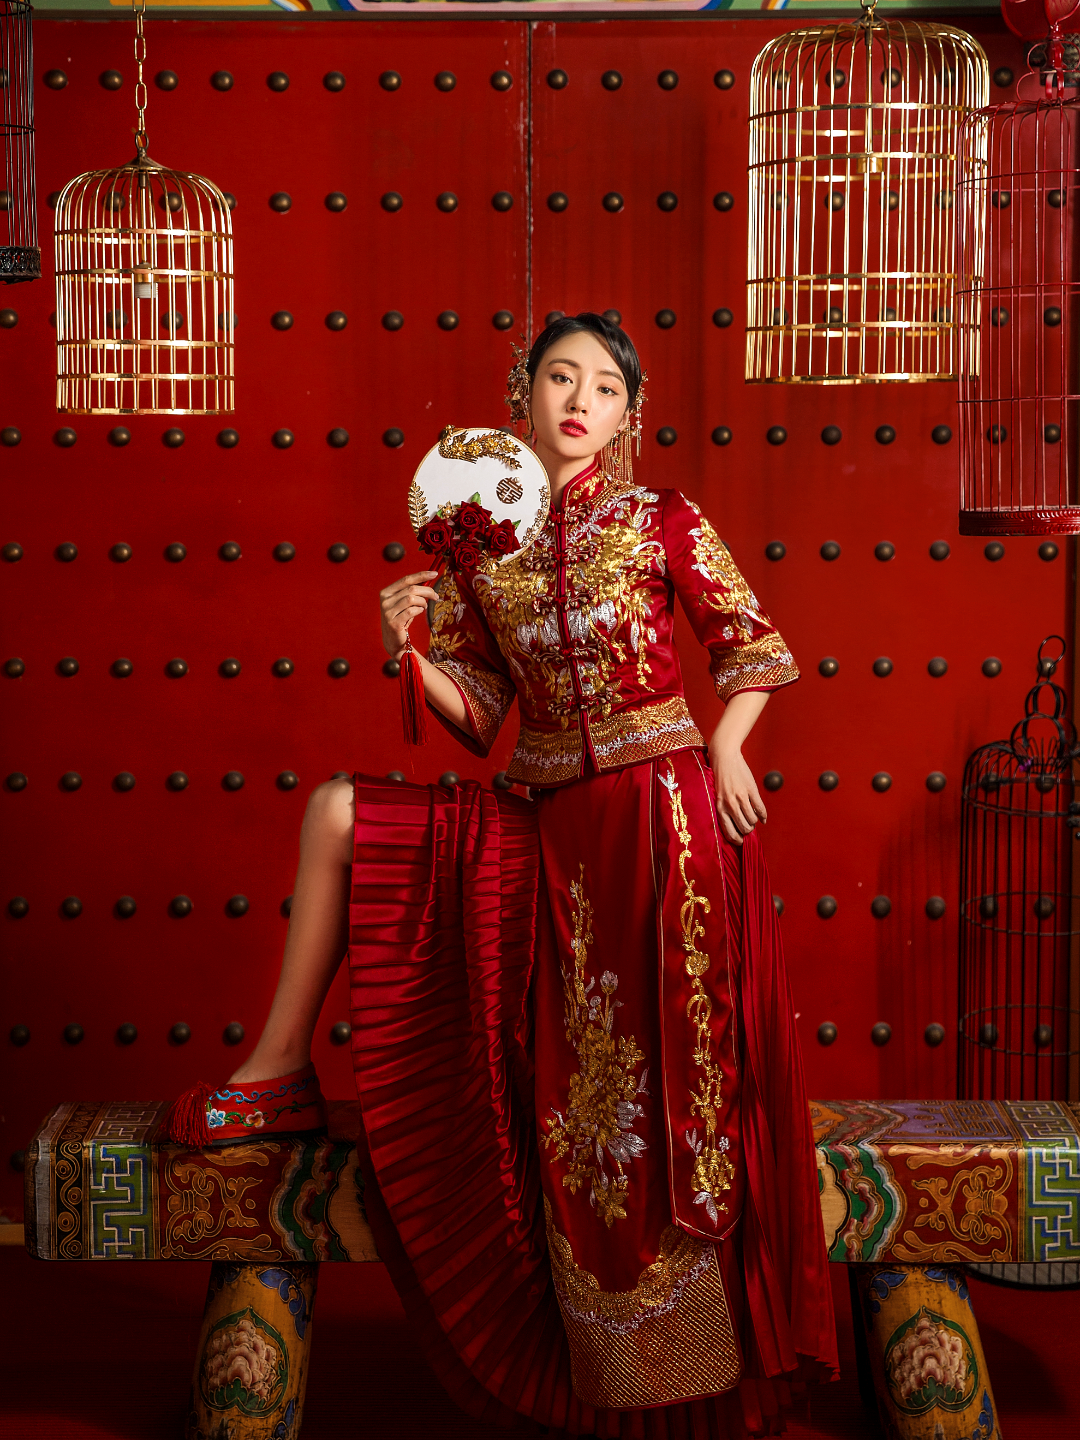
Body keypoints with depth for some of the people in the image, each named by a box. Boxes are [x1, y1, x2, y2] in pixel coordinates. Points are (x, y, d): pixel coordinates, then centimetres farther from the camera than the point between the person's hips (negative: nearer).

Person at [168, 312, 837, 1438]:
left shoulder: (663, 523, -1)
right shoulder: (480, 540, 6)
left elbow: (751, 644, 6)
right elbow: (480, 718, 6)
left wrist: (724, 750, -8)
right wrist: (407, 649, -10)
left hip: (662, 806, -4)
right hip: (546, 822, 4)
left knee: (652, 1062, -2)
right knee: (339, 810, -3)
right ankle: (282, 1070, 6)